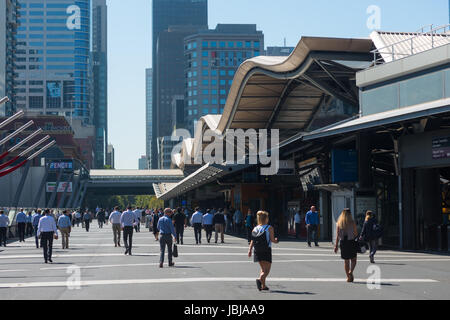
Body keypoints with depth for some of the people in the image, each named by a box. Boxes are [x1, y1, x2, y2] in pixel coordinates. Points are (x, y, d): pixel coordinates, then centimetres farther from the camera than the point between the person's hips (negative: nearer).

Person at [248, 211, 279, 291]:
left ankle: (263, 285, 16)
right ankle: (260, 279, -28)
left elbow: (252, 241, 2)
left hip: (257, 251, 5)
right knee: (267, 270, -2)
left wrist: (250, 250, 5)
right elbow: (272, 240, -10)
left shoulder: (255, 228, 7)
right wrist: (276, 240, 11)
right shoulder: (269, 228, -5)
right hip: (266, 251, -5)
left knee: (263, 269, 18)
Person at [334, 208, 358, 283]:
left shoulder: (339, 223, 1)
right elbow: (355, 233, -1)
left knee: (346, 261, 12)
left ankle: (348, 277, 13)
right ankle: (350, 272, -15)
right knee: (353, 259, 10)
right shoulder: (352, 222, -5)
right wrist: (357, 242, 15)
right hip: (351, 242, -3)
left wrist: (336, 245, 2)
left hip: (343, 242, 3)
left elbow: (337, 235, 0)